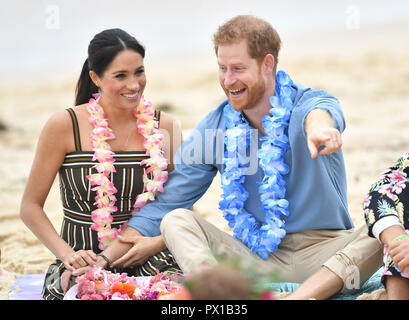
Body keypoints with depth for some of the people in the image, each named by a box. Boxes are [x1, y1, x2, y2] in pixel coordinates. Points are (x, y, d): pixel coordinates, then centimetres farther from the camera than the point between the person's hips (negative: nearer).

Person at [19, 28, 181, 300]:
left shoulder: (166, 127, 5)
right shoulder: (65, 126, -4)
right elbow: (31, 207, 0)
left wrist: (157, 243, -9)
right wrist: (68, 255, -13)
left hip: (149, 259, 2)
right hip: (84, 263, -2)